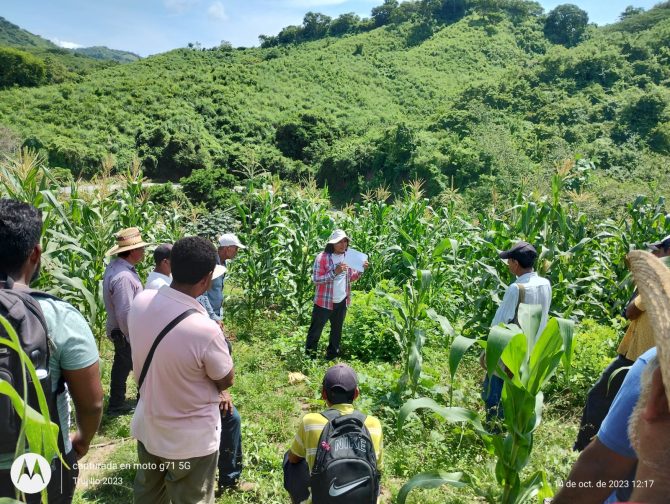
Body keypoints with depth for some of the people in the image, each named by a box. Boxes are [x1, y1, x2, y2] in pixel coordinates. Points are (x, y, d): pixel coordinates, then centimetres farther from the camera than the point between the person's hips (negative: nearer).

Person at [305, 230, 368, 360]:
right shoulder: (322, 258, -17)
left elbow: (350, 278, 11)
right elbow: (315, 279, -20)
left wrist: (361, 270, -8)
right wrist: (335, 272, -29)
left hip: (342, 301, 6)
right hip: (324, 301, -6)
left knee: (337, 330, 18)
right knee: (316, 330, 7)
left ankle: (332, 356, 34)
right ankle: (309, 356, 22)